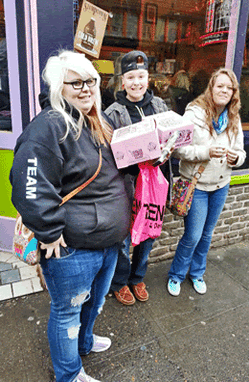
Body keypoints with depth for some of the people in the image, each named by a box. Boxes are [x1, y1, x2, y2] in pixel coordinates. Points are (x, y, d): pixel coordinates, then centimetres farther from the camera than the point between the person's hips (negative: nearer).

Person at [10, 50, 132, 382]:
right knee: (67, 311, 15)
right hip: (72, 247, -9)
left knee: (94, 301, 29)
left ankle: (83, 341, 58)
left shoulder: (98, 121, 10)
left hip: (108, 239, 9)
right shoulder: (48, 127, -20)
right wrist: (51, 234, -20)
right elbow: (31, 189, -25)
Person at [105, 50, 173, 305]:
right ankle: (119, 283, 35)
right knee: (123, 237, 8)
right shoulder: (113, 113, -8)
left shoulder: (159, 105, 7)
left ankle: (137, 278, 42)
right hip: (127, 184, -5)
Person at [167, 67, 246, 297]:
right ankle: (176, 275, 26)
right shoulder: (194, 113, -13)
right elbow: (178, 149, -18)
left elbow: (240, 151, 10)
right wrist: (206, 151, -31)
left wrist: (236, 157, -13)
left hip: (221, 185, 6)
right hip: (196, 184, -5)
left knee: (207, 234, 17)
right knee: (193, 235, 0)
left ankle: (197, 273, 39)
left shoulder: (234, 119, 5)